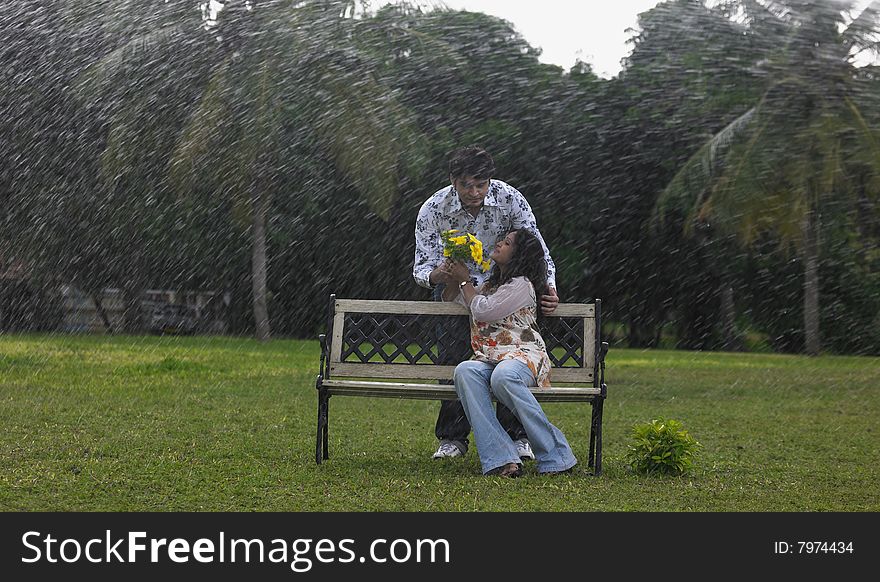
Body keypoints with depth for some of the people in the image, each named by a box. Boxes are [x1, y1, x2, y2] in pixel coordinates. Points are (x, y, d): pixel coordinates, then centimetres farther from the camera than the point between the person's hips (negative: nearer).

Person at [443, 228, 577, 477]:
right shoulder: (491, 284, 29)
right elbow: (451, 301, 44)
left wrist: (464, 281, 9)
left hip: (522, 355, -6)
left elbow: (483, 310, -6)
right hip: (487, 360, 6)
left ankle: (555, 454, -32)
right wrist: (451, 280, 23)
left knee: (503, 376, -43)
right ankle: (501, 458, -41)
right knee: (465, 371, -31)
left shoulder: (522, 285, 1)